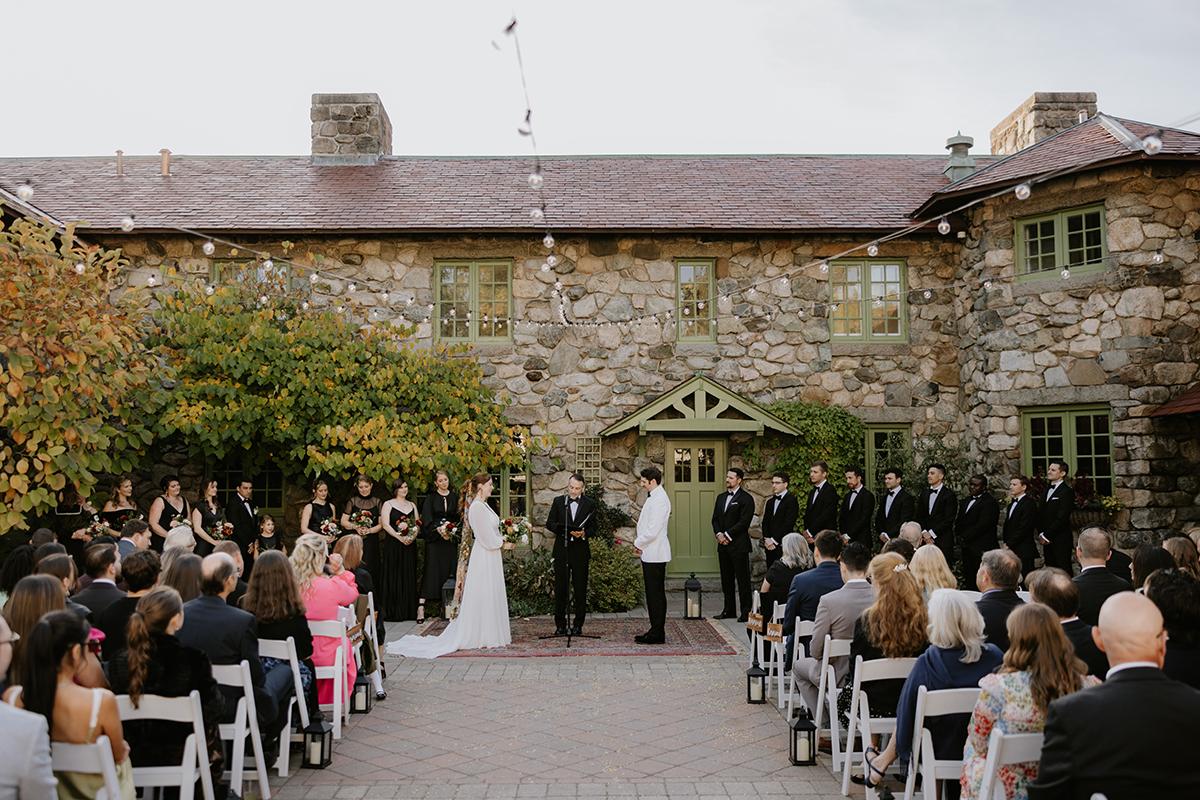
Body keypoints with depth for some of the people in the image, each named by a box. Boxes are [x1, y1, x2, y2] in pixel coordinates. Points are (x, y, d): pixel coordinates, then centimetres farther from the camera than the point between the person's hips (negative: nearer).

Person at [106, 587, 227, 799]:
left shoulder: (119, 661, -15)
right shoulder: (192, 658, -24)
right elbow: (214, 705, -14)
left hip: (133, 754, 3)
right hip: (180, 755, -3)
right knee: (210, 725, 29)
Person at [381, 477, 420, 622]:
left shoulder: (412, 505, 16)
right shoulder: (388, 504, 2)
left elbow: (418, 524, 10)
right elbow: (386, 525, -8)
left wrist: (413, 536, -10)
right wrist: (400, 538, -17)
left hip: (409, 545, 4)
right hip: (393, 545, -4)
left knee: (408, 577, 4)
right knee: (393, 576, -3)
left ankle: (408, 611, 9)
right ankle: (391, 611, 1)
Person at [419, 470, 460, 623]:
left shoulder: (455, 497, 10)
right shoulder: (431, 498, 2)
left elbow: (460, 516, 9)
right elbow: (426, 518, -7)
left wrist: (453, 530, -8)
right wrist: (438, 529, -20)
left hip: (451, 540, 3)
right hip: (434, 540, -3)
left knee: (450, 570, 0)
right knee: (432, 570, -9)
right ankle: (421, 605, -10)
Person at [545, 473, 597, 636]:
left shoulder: (589, 504, 5)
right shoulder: (558, 501, 6)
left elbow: (594, 526, 6)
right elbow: (549, 523, 5)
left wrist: (584, 533, -14)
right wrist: (561, 528, -14)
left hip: (580, 550, 0)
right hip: (561, 549, 0)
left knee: (580, 588, 3)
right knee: (560, 587, 3)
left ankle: (578, 624, 12)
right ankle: (560, 625, 9)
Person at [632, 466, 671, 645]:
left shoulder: (659, 500, -17)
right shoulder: (653, 497, 16)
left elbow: (652, 530, -22)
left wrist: (638, 543, -8)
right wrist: (640, 544, 11)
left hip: (655, 555, -10)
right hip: (650, 554, 10)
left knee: (656, 594, -5)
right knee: (653, 594, 14)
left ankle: (657, 634, 0)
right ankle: (656, 630, 20)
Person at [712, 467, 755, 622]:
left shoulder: (746, 498, -6)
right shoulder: (721, 497, 17)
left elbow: (744, 522, -13)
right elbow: (715, 519, 15)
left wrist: (727, 535, -13)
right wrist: (718, 534, -3)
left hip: (739, 545, -7)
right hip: (723, 544, 7)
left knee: (742, 579, -4)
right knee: (726, 578, 11)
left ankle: (746, 611, 1)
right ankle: (729, 609, 19)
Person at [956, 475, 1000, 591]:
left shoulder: (990, 502, -8)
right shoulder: (966, 501, 21)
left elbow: (983, 525, -15)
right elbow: (959, 522, 23)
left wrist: (965, 537, -10)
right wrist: (959, 536, 4)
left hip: (981, 549, -8)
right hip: (966, 547, 8)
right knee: (969, 581, 6)